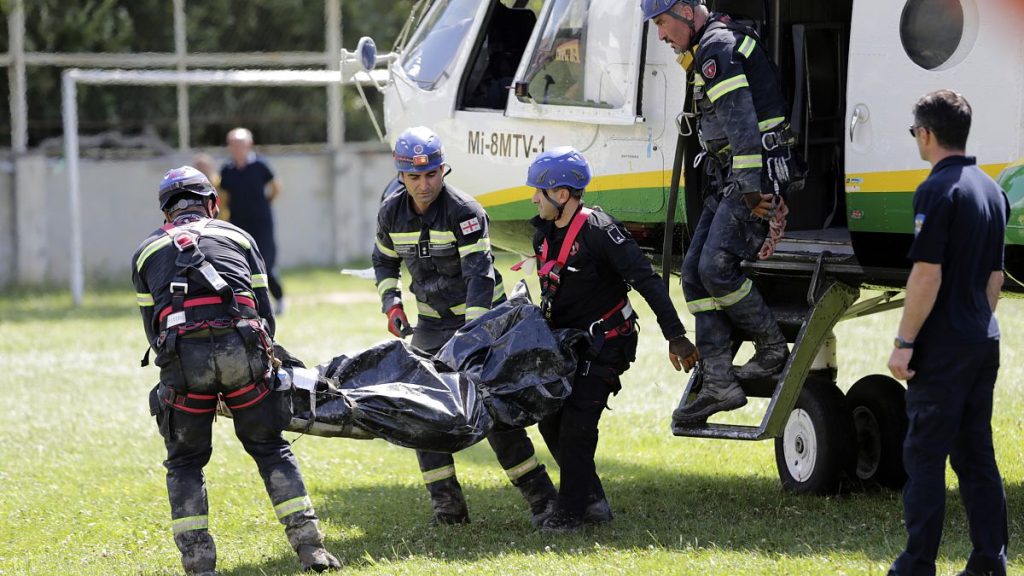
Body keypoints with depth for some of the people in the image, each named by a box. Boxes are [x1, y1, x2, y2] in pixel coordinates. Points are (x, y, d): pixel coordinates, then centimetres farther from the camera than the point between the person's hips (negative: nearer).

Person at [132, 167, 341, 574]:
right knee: (270, 449, 14)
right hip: (241, 347, 1)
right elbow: (265, 314, 23)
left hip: (182, 356, -1)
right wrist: (261, 357, 36)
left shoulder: (146, 252, 26)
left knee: (185, 463, 12)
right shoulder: (238, 237, 26)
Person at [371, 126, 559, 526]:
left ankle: (541, 496, -4)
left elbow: (479, 273, -27)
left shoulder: (465, 211, -21)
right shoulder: (392, 212, -3)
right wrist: (391, 305, 0)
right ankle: (447, 504, 3)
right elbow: (384, 261, 16)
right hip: (432, 323, 6)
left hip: (481, 315, -6)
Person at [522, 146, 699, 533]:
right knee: (550, 418, 4)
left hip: (605, 343, -8)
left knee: (577, 421, -13)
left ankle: (571, 512, -6)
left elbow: (647, 282, -23)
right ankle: (592, 499, 14)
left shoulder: (599, 231, -20)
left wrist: (675, 337, -27)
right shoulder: (544, 235, 6)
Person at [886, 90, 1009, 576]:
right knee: (976, 455, 11)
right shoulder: (991, 190, 13)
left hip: (943, 348, -8)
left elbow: (927, 275, -19)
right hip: (983, 343, 8)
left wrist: (904, 343, -15)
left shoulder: (937, 191, -14)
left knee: (925, 455, -4)